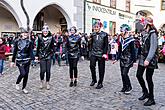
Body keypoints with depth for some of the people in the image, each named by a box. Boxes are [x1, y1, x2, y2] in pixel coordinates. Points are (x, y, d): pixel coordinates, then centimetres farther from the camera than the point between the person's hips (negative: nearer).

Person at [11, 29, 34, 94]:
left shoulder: (29, 42, 5)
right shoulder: (17, 41, 1)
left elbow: (31, 52, 3)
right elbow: (14, 51, 4)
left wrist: (33, 58, -11)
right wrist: (13, 61, 4)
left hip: (27, 60, 2)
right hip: (19, 60, -2)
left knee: (26, 74, 5)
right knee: (23, 73, -14)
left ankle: (24, 88, 21)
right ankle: (17, 83, 15)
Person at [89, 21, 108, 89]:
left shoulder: (104, 35, -2)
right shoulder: (93, 34, 7)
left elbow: (106, 45, -4)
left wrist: (105, 53, -10)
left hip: (101, 54, -2)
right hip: (93, 53, 3)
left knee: (101, 69, 4)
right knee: (92, 66, -10)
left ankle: (100, 83, 18)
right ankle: (94, 80, 14)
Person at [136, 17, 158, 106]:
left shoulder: (153, 34, -12)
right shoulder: (146, 34, 12)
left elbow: (153, 48, -20)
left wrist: (148, 59, -27)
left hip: (150, 60, -8)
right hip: (143, 58, 8)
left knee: (148, 78, 0)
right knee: (139, 75, 9)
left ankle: (151, 99, 15)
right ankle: (146, 92, 28)